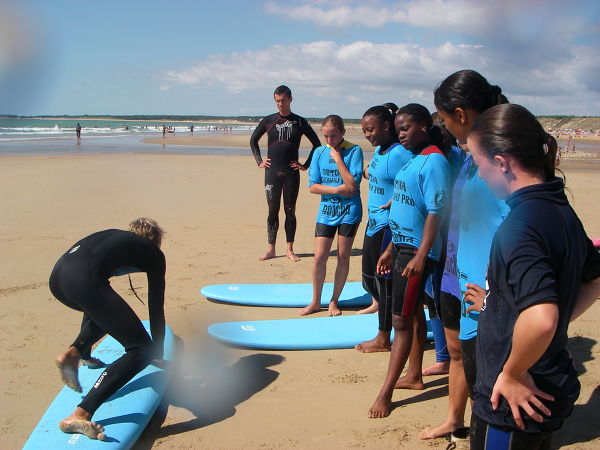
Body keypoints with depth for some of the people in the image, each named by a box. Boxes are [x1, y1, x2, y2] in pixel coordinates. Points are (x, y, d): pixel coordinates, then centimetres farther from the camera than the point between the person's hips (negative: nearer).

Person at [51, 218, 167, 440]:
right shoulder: (154, 254, 21)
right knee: (141, 350, -3)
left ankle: (72, 354, 16)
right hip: (83, 280, -8)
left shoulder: (115, 236, 36)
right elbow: (156, 307, 20)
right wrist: (158, 353, 33)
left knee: (103, 311, 39)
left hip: (57, 274, 8)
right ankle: (79, 416, -17)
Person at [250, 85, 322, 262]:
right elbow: (253, 140, 18)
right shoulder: (268, 121, 7)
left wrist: (306, 165, 4)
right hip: (272, 171, 1)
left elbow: (317, 143, 10)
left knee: (290, 211, 3)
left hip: (292, 173, 0)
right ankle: (271, 249, 7)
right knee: (273, 210, 1)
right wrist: (259, 161, 8)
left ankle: (290, 249, 10)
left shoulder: (300, 122, 4)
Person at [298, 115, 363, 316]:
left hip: (349, 211, -2)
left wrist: (338, 159, -16)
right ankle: (315, 301, 14)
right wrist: (337, 190, -13)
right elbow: (313, 186, 0)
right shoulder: (320, 152, 3)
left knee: (343, 257, 5)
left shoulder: (354, 151, -7)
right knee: (319, 257, -2)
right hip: (326, 210, 2)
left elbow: (352, 185, -15)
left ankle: (334, 301, 20)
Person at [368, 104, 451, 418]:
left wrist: (421, 256, -26)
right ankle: (414, 376, 30)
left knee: (402, 320, -5)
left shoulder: (434, 161, -15)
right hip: (401, 245, 10)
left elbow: (435, 212, -21)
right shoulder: (413, 159, 14)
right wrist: (390, 249, 20)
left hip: (417, 250, -10)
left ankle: (385, 393, 1)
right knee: (413, 313, 17)